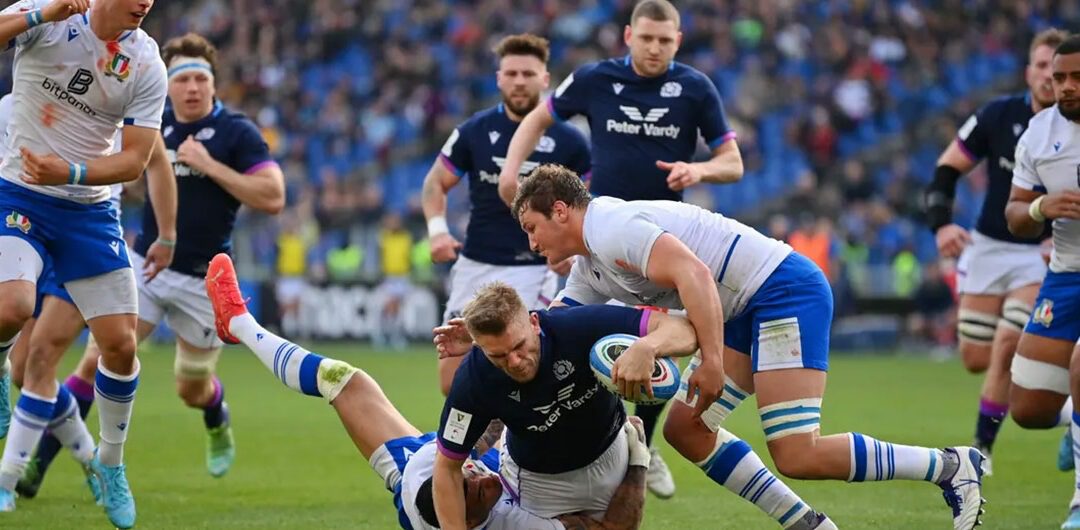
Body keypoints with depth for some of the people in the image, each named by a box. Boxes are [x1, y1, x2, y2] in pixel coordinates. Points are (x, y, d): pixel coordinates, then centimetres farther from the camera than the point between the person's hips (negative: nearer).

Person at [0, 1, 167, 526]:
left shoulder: (147, 65, -6)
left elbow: (134, 160, -6)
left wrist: (71, 173, -22)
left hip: (90, 210, 3)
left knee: (121, 345, -1)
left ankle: (110, 463, 23)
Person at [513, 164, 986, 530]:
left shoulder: (613, 227, -15)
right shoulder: (589, 269, 18)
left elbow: (694, 274, -28)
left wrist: (712, 360, -32)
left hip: (784, 290, -11)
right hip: (746, 313, 11)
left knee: (797, 456, -19)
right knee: (685, 429, 7)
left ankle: (950, 466, -7)